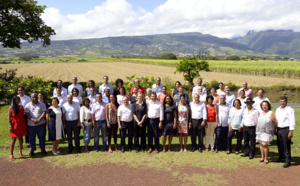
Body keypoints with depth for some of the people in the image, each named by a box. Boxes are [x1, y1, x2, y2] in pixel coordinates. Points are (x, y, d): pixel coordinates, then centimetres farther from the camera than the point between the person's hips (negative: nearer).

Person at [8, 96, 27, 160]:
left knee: (20, 138, 10)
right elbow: (9, 117, -6)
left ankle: (20, 152, 25)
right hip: (14, 126, -4)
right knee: (14, 139, -5)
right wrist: (10, 126, -13)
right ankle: (11, 154, 3)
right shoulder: (11, 108, -5)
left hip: (21, 125, 4)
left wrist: (25, 124, 7)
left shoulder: (21, 107, 6)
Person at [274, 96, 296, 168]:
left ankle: (287, 161, 5)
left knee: (286, 146, -4)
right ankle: (281, 158, 28)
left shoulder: (290, 110, -9)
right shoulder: (278, 109, 14)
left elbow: (292, 122, -13)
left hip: (286, 129, -7)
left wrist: (291, 132, -18)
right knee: (280, 145, 13)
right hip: (279, 129, 7)